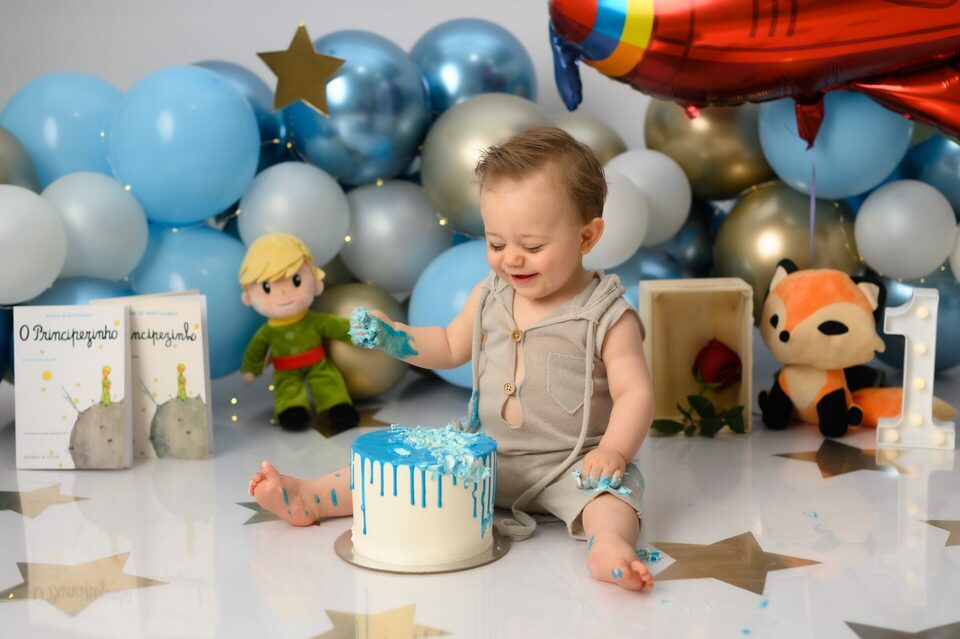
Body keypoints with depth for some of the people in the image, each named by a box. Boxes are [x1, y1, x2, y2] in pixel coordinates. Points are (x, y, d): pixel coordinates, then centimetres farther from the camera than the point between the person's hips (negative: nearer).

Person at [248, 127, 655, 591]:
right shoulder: (489, 298, 3)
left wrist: (612, 452, -31)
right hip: (488, 455, 5)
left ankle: (610, 545, -58)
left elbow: (635, 392, -15)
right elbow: (450, 347, 19)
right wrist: (393, 337, 3)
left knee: (610, 485, -33)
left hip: (571, 466, -5)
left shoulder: (607, 316, -13)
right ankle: (306, 499, 0)